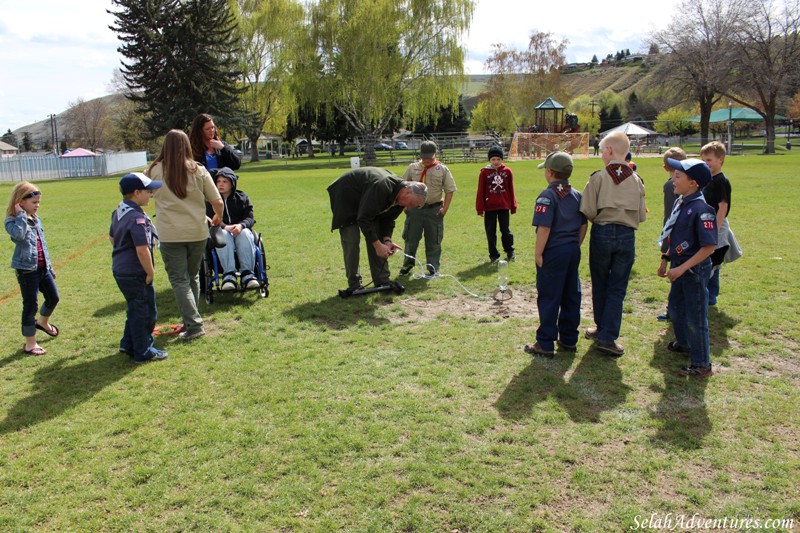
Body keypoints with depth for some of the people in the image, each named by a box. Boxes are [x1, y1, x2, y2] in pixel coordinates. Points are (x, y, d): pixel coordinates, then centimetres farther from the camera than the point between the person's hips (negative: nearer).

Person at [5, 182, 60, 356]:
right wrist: (21, 215, -25)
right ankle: (30, 344, 12)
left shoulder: (36, 219, 10)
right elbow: (19, 234, -37)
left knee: (53, 298, 19)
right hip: (27, 270, -7)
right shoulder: (12, 221, -12)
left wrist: (50, 266, 20)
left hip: (43, 268, 7)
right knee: (31, 306, 0)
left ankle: (42, 322, 48)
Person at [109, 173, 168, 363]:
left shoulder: (118, 212, 8)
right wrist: (150, 273, -17)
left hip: (120, 269, 10)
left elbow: (112, 237, 22)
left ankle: (129, 344, 34)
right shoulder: (137, 218, -23)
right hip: (135, 274, -10)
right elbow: (142, 250, -28)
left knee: (136, 309, 24)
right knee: (146, 312, 4)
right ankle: (143, 352, 14)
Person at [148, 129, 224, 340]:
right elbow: (217, 201, 0)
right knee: (193, 277, 17)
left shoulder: (154, 171, -2)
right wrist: (218, 218, 19)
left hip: (170, 235, -2)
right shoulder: (198, 170, -1)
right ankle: (191, 320, 26)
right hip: (197, 232, 2)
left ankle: (193, 324, -5)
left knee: (179, 280, 3)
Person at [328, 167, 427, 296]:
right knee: (351, 241, -13)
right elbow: (363, 218, -36)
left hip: (368, 206, 8)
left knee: (377, 238, 1)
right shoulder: (382, 187, -40)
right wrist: (377, 244, -33)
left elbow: (388, 219, -2)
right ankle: (354, 284, -5)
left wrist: (387, 240, -19)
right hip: (345, 198, -8)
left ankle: (382, 281, 6)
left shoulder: (401, 198, -13)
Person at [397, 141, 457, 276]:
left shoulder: (442, 169, -1)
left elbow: (449, 190, 0)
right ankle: (408, 264, 26)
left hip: (434, 210, -1)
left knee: (433, 241, 5)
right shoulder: (413, 167, 4)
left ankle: (433, 268, 16)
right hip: (415, 208, 1)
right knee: (410, 238, 9)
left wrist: (445, 208, -7)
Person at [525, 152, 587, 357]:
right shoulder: (577, 195, 8)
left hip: (553, 252, -7)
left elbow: (544, 228, -21)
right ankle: (569, 339, 24)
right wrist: (575, 246, 19)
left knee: (548, 299, -1)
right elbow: (583, 225, 12)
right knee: (571, 296, 14)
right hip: (573, 251, 7)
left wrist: (538, 254, -13)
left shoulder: (547, 196, -15)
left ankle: (545, 344, 5)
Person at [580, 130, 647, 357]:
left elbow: (588, 211, -12)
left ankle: (602, 328, 28)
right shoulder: (636, 180, 0)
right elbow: (642, 215, 2)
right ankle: (607, 337, 2)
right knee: (617, 289, 6)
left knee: (600, 285, 15)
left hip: (602, 234, -1)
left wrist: (600, 219, 8)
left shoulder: (598, 177, -8)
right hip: (627, 236, 1)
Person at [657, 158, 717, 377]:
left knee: (696, 316, 1)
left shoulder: (701, 209, -24)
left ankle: (702, 364, 15)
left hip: (695, 269, -9)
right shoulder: (680, 203, 3)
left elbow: (709, 246, -24)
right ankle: (684, 343, 47)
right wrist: (666, 259, 14)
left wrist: (682, 268, -24)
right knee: (676, 307, 24)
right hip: (680, 266, 9)